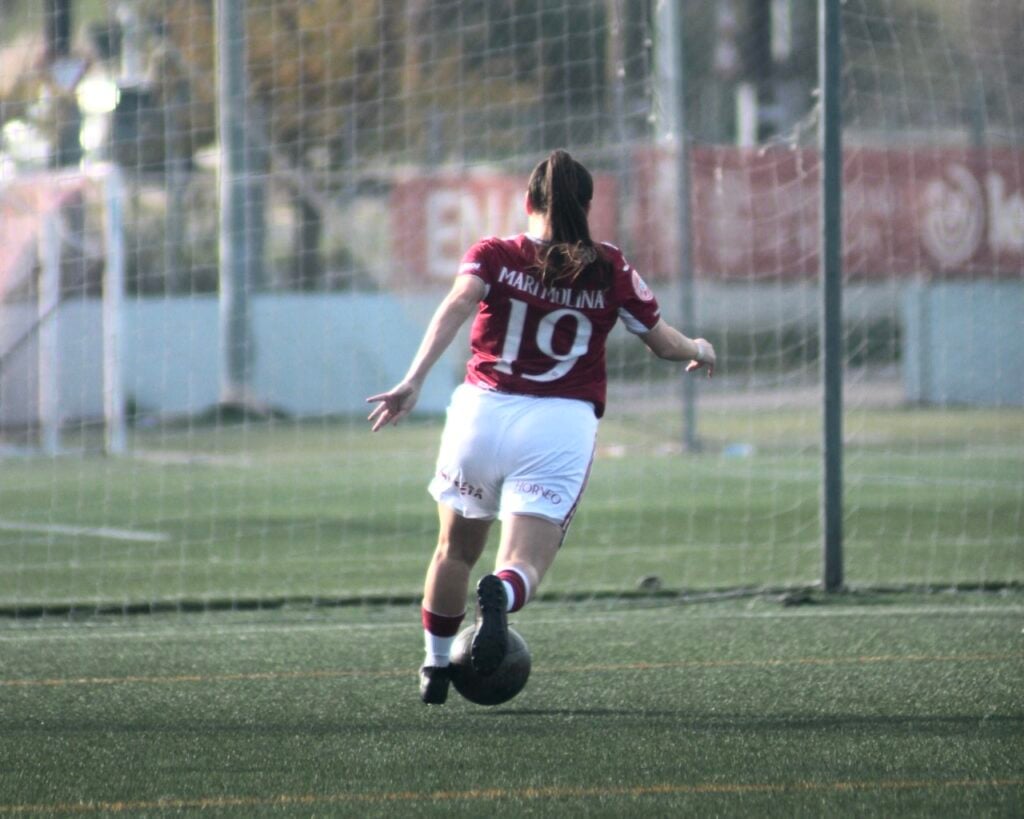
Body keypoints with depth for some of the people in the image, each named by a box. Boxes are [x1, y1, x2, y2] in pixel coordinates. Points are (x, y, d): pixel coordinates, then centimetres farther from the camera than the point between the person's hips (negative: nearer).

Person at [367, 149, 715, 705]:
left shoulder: (493, 256, 6)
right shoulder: (610, 271, 9)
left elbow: (457, 306, -13)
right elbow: (663, 341, 14)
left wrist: (414, 380, -23)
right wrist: (699, 351, 37)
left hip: (482, 411, 1)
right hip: (561, 428, -1)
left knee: (456, 550, 22)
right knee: (524, 564, -6)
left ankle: (435, 669, 30)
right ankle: (500, 596, -42)